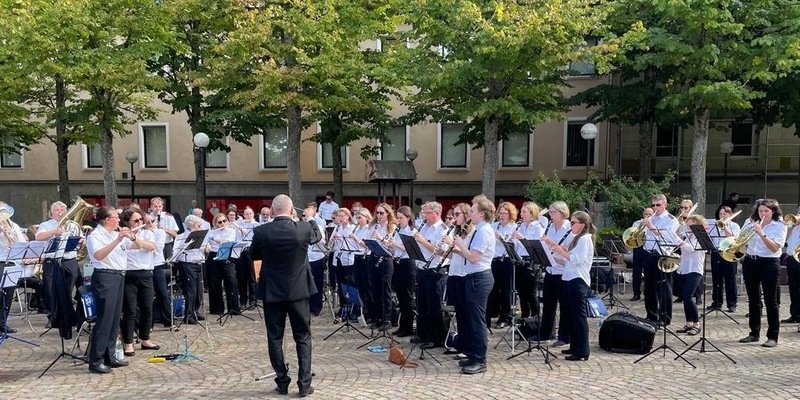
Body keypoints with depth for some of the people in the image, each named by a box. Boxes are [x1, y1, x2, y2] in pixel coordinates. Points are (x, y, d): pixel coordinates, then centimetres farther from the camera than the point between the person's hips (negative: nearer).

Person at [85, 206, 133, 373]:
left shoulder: (117, 234, 14)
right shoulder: (94, 235, -8)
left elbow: (136, 246, 15)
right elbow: (98, 255, -25)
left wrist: (132, 236, -6)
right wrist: (117, 240, -29)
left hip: (119, 277, 8)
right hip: (105, 277, -8)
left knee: (115, 319, 11)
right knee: (104, 319, -7)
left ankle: (110, 357, 19)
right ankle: (95, 361, -1)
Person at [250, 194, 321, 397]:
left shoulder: (261, 232, -10)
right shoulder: (303, 229, -11)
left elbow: (254, 255, 8)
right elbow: (317, 235, 13)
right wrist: (311, 219, 32)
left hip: (271, 292, 0)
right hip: (298, 291, 0)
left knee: (275, 338, 11)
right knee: (303, 338, 8)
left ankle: (282, 382, 17)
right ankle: (304, 383, 7)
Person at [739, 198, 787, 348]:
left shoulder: (780, 226, -2)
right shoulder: (751, 223, 9)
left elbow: (775, 247, -14)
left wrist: (761, 234, -23)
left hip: (769, 264, -4)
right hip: (750, 262, 4)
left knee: (770, 300, -2)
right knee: (753, 300, 11)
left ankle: (773, 336, 5)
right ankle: (754, 333, 20)